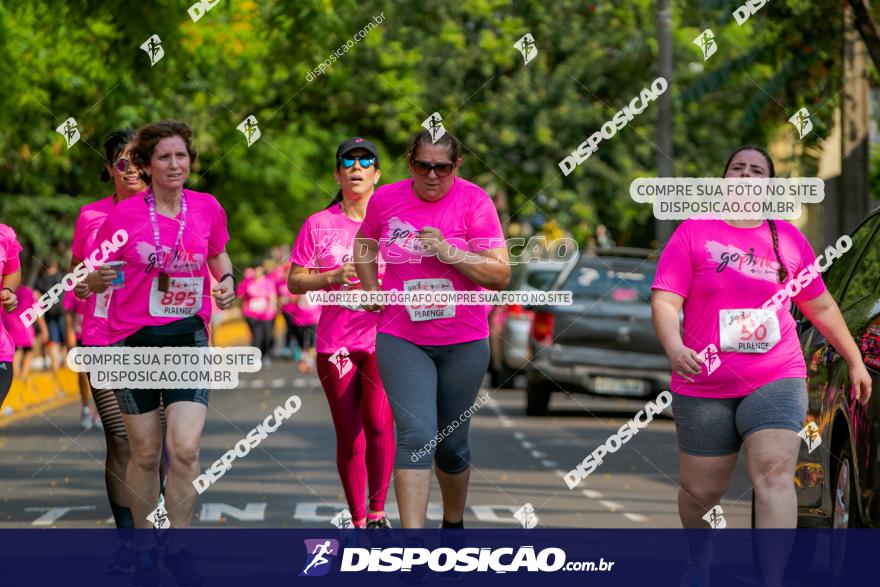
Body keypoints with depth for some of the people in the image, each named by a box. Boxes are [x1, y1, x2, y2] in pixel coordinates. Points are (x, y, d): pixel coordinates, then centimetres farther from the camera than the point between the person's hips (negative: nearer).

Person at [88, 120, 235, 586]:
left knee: (185, 448, -11)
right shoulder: (124, 215, -5)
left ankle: (178, 544, 5)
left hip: (189, 337, 1)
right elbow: (93, 280, 1)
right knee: (145, 453, 4)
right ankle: (143, 546, 22)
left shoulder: (208, 208, 2)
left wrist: (226, 281, 2)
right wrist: (99, 278, -22)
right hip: (134, 339, -1)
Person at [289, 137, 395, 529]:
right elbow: (294, 282, 7)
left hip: (382, 338, -1)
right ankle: (358, 522, 11)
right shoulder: (319, 225, 7)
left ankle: (378, 512, -3)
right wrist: (333, 277, -11)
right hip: (335, 343, 1)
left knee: (379, 425, -16)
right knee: (349, 436, 2)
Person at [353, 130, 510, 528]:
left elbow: (501, 275, -12)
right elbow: (364, 245, 20)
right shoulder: (386, 199, -1)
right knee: (416, 435, -15)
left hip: (464, 344, 0)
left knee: (451, 445, 11)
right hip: (401, 341, 0)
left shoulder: (474, 201, -8)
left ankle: (454, 522, 36)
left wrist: (448, 251, -23)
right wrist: (372, 292, 6)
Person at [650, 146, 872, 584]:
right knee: (702, 490, 8)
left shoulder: (788, 238, 8)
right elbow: (665, 301, -9)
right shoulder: (693, 233, 0)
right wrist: (674, 348, -28)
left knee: (774, 473, -19)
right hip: (705, 387, -1)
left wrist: (855, 361, 22)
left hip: (776, 380, 1)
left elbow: (821, 307, 19)